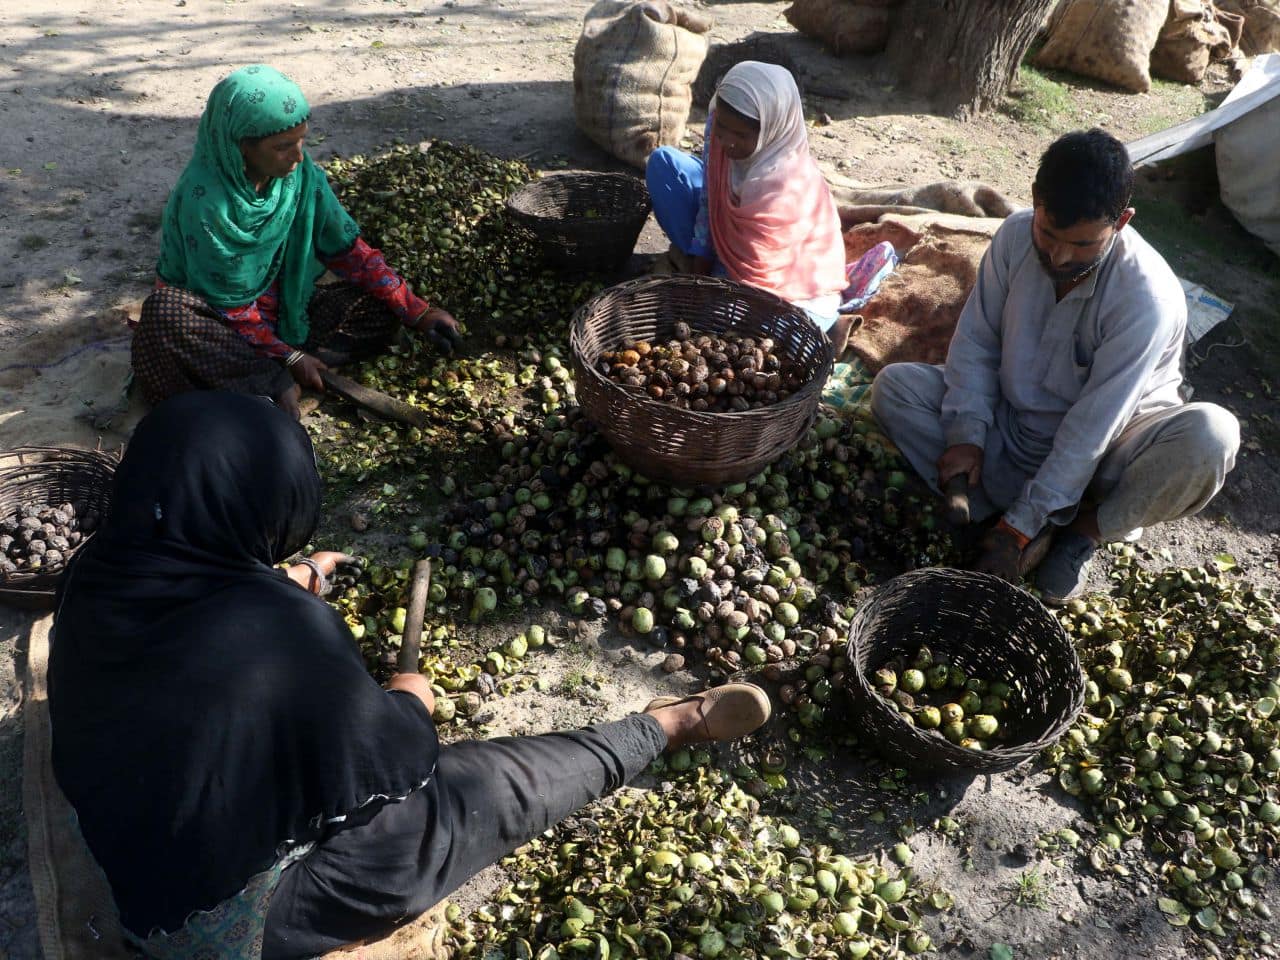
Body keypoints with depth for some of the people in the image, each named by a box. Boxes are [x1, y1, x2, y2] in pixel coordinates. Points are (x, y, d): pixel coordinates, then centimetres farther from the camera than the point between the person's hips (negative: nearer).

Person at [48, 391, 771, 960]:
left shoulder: (93, 582, -13)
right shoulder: (285, 632, -34)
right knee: (498, 786, 1)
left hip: (130, 869, 7)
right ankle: (674, 724, 19)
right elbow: (381, 764, -18)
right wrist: (410, 704, 2)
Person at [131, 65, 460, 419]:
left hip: (283, 309, 6)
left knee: (381, 307, -11)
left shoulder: (301, 174, -11)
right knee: (163, 312, -36)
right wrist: (289, 357, -22)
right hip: (221, 316, -5)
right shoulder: (203, 199, -25)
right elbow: (228, 304, -20)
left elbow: (348, 250, -5)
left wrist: (417, 312, -10)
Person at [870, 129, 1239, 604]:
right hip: (1012, 426, 4)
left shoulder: (1149, 298, -28)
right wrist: (966, 435, -20)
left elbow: (1091, 430, -28)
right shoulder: (1016, 235, -15)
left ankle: (1086, 529, -5)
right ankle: (1046, 527, -16)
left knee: (1210, 436, -34)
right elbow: (976, 341, -6)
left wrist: (1018, 527, -27)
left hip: (1102, 453, -4)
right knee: (893, 386, -17)